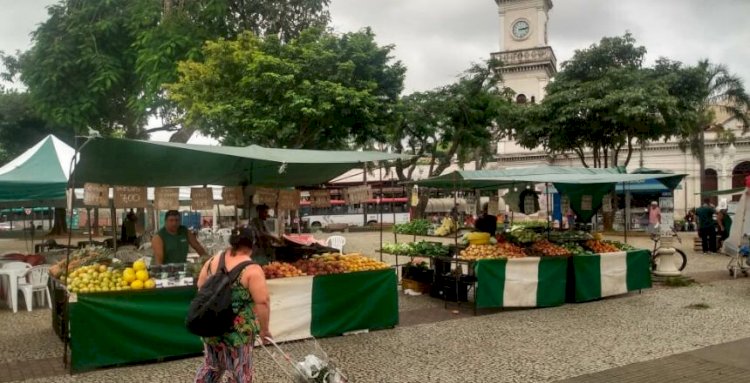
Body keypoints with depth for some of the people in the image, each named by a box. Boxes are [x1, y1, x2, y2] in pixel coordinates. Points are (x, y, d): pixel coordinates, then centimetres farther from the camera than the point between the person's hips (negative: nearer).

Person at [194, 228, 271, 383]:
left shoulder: (213, 260, 3)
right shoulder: (252, 269, -16)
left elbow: (200, 287, 13)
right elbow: (262, 302, -19)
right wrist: (264, 329, -9)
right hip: (237, 330, -6)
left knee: (211, 365, 24)